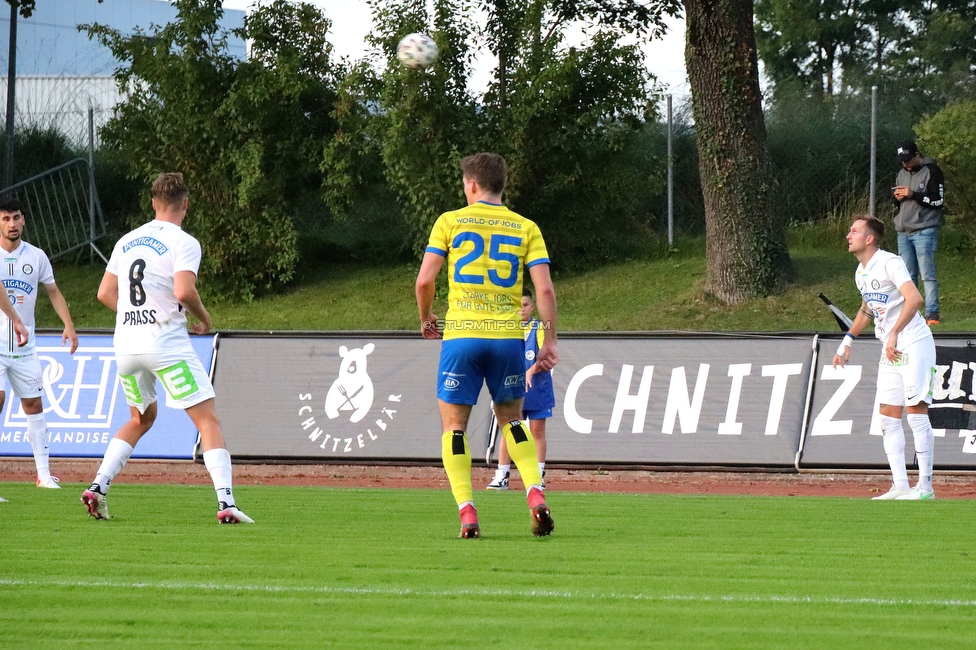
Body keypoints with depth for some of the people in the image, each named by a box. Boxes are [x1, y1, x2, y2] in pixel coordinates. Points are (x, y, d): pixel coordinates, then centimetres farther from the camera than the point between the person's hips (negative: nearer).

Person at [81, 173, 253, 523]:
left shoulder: (127, 241, 13)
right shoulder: (183, 243, -7)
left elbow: (105, 293, 14)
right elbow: (184, 291, -20)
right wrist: (204, 318, -2)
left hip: (126, 344, 6)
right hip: (166, 342, -6)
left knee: (141, 419, 25)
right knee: (208, 419, -4)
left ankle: (98, 487, 12)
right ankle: (225, 502, -18)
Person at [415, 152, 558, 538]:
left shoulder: (450, 222, 3)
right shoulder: (525, 228, 7)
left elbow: (425, 280, -2)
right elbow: (545, 289, -1)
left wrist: (426, 318, 16)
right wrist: (549, 342, 5)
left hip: (461, 335, -2)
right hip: (508, 336, 2)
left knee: (454, 425, 7)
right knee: (511, 419, 19)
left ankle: (466, 511, -7)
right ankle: (536, 495, -1)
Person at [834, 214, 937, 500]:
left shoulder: (889, 263, -16)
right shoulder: (861, 272, 12)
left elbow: (914, 298, -30)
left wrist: (895, 333, -36)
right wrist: (848, 341, 27)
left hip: (914, 345, -9)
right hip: (890, 350, 9)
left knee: (916, 412, -9)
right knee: (889, 418, 5)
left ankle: (925, 486, -5)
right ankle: (900, 486, 7)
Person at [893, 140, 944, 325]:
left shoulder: (931, 171, -5)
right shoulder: (902, 174, 17)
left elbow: (938, 201, -11)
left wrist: (913, 195, -16)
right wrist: (897, 198, 2)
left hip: (924, 231, -7)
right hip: (903, 232, 7)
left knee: (927, 275, -10)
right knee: (908, 276, 8)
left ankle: (932, 314, -11)